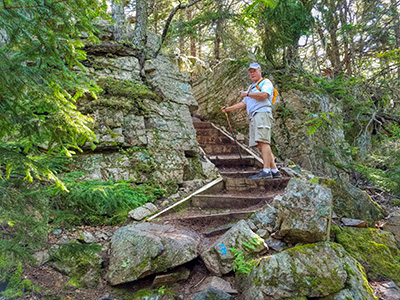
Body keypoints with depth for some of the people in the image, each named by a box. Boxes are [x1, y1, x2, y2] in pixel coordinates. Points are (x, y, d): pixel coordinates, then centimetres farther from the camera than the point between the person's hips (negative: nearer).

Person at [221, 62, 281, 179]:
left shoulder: (266, 82, 8)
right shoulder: (251, 87, 33)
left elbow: (264, 95, -13)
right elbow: (243, 104, 33)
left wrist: (247, 94, -4)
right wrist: (228, 108, 25)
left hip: (262, 113, -8)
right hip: (253, 117, 8)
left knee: (263, 142, -20)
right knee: (260, 146, 0)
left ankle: (266, 171, -26)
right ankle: (275, 170, 0)